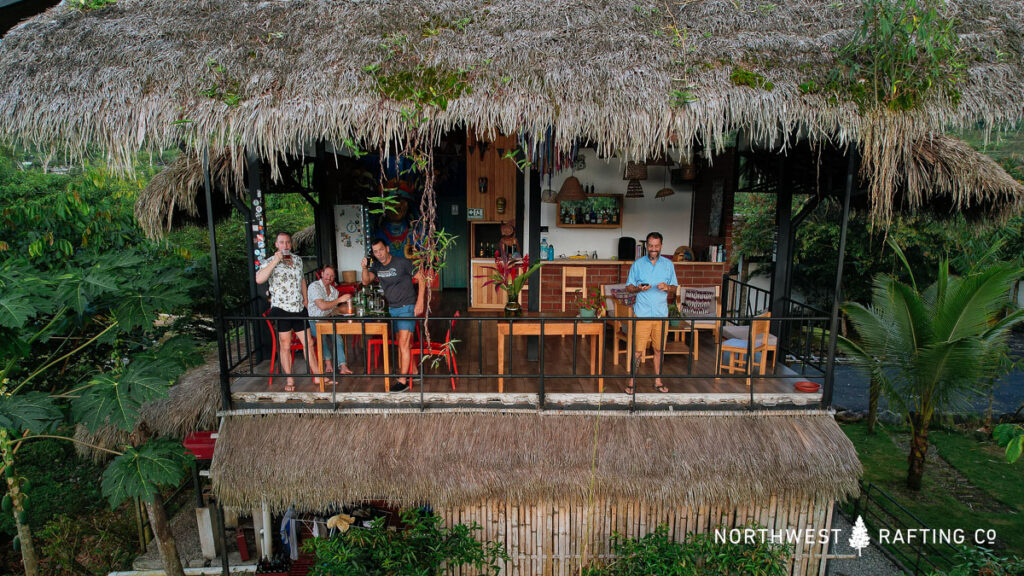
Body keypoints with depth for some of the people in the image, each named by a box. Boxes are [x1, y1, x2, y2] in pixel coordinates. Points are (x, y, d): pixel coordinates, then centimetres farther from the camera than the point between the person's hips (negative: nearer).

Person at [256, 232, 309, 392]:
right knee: (285, 346, 3)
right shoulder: (270, 262, -5)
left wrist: (305, 300, 20)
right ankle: (289, 379, 15)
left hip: (299, 309, 4)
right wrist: (276, 261, -23)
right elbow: (259, 279, -24)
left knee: (308, 343, 6)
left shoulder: (297, 259, 11)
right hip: (281, 310, -4)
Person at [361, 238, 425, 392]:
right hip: (392, 309, 7)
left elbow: (421, 280, -11)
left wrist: (419, 302, -17)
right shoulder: (377, 266, 5)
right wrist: (365, 268, -15)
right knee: (402, 343, 13)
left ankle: (403, 380, -6)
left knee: (403, 344, -10)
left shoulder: (402, 262, -15)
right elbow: (366, 281, 4)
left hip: (407, 308, -7)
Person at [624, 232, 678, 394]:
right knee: (638, 350, -2)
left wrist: (667, 287, -11)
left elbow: (674, 288, 12)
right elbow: (628, 287, 5)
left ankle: (658, 380, 23)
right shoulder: (638, 264, 2)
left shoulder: (668, 264, 7)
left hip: (661, 313, 2)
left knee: (659, 349, 10)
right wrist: (639, 288, -16)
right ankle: (632, 381, 9)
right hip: (642, 313, -2)